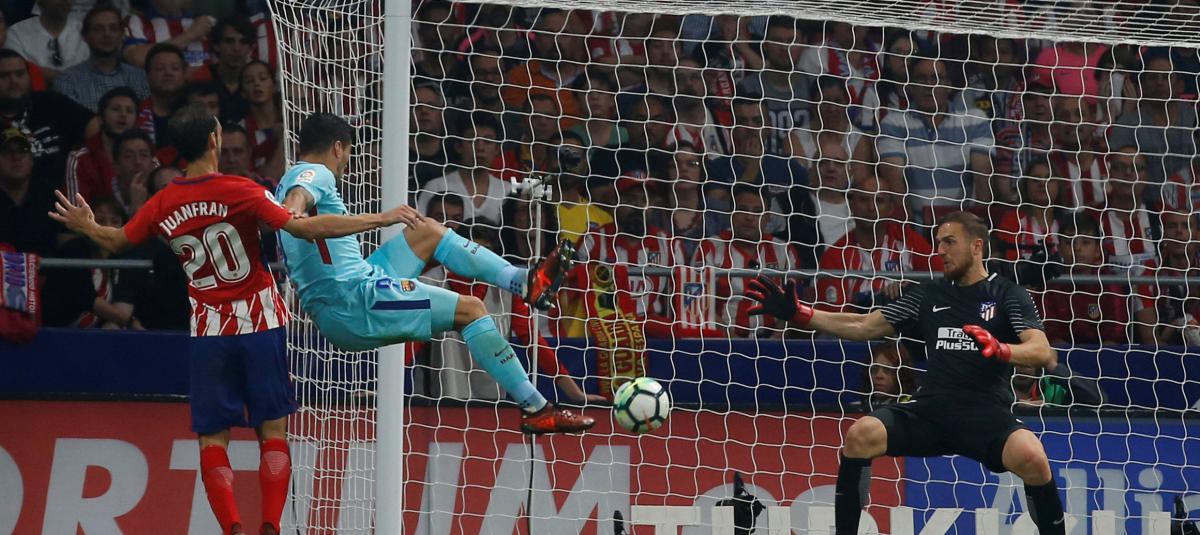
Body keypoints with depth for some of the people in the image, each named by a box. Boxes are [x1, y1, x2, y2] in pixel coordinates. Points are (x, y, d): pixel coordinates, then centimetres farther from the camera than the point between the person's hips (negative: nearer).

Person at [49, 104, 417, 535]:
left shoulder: (163, 205, -1)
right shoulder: (240, 191, -12)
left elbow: (116, 241, 16)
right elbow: (304, 228, -20)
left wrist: (85, 226, 39)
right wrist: (379, 220, -19)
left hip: (207, 330, 2)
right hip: (260, 322, -2)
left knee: (212, 438, 6)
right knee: (272, 430, 4)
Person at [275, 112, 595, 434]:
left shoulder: (291, 178, 20)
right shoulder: (315, 174, -9)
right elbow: (299, 195, -33)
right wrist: (295, 209, -55)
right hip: (355, 301, -11)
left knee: (429, 232, 21)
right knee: (470, 309, -9)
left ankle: (526, 283, 25)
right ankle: (536, 409, -11)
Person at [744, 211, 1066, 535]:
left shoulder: (1009, 295, 5)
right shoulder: (928, 295, 18)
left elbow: (1042, 351, -9)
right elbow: (864, 327, 16)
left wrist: (1001, 350, -30)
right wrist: (798, 314, 5)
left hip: (987, 413, -4)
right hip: (931, 411, 4)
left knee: (1032, 457, -35)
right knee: (860, 435, -23)